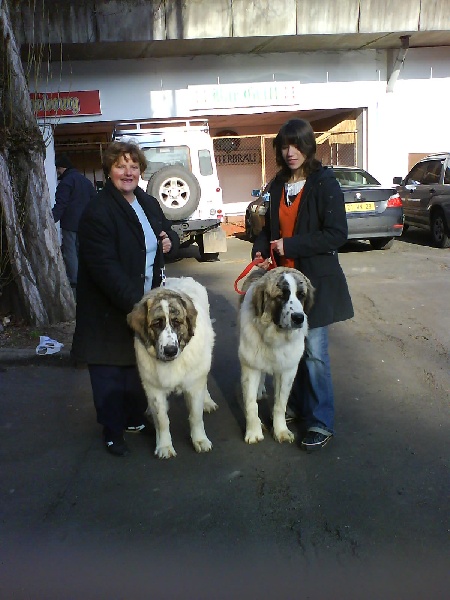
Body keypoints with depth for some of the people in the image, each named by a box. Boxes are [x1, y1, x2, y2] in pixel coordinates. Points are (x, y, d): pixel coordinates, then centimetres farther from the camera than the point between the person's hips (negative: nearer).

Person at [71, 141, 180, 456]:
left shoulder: (149, 203, 8)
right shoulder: (97, 212, -17)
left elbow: (169, 233, 23)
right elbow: (105, 267, -25)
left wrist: (171, 241, -2)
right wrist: (134, 303, -31)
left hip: (145, 303, 7)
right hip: (109, 310, -6)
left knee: (140, 367, 15)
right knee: (110, 374, 5)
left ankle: (135, 419, 35)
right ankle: (113, 433, 22)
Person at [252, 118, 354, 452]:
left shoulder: (325, 183, -8)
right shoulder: (278, 186, 11)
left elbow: (337, 234, -14)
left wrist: (289, 246, -17)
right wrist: (260, 250, -1)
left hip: (316, 279, -6)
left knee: (314, 351, -5)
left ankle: (322, 423, 7)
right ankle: (297, 406, 29)